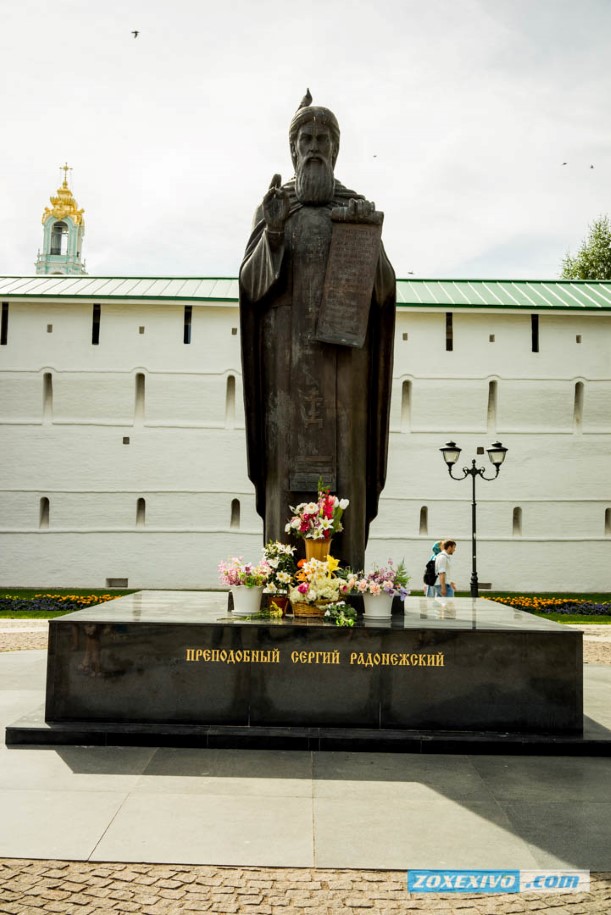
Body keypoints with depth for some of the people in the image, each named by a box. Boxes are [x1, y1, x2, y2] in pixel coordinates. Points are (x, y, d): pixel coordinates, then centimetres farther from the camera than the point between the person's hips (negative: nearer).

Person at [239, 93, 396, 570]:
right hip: (289, 347, 0)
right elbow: (251, 283, 0)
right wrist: (273, 230, -18)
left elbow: (384, 286, 3)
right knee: (289, 457, -6)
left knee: (343, 460, -4)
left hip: (342, 346, 1)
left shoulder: (358, 207, 12)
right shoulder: (272, 207, 11)